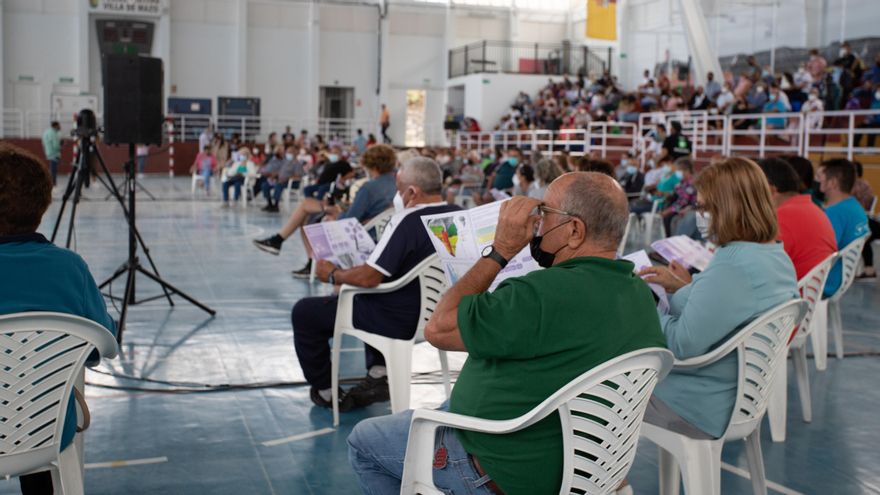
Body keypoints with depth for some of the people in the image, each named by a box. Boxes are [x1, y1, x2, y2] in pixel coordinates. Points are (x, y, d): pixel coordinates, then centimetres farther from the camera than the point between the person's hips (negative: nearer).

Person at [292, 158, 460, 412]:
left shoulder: (406, 221, -25)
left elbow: (368, 278, -26)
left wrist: (333, 274, -7)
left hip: (398, 323, -8)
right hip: (435, 312, 9)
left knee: (303, 312, 6)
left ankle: (325, 391, 20)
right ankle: (379, 374, 27)